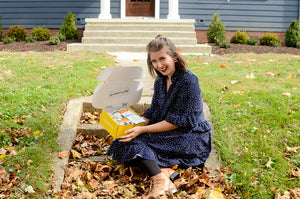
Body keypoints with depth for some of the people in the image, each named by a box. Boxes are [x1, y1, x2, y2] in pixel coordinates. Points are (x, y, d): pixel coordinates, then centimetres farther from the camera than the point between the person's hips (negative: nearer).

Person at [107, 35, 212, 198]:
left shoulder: (188, 81, -16)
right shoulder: (160, 82, 10)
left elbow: (176, 122, -18)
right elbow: (153, 114, 14)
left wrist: (143, 130, -19)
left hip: (191, 137, -8)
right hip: (170, 134, 8)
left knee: (136, 140, -21)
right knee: (130, 138, -11)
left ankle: (159, 179, -34)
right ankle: (164, 169, -27)